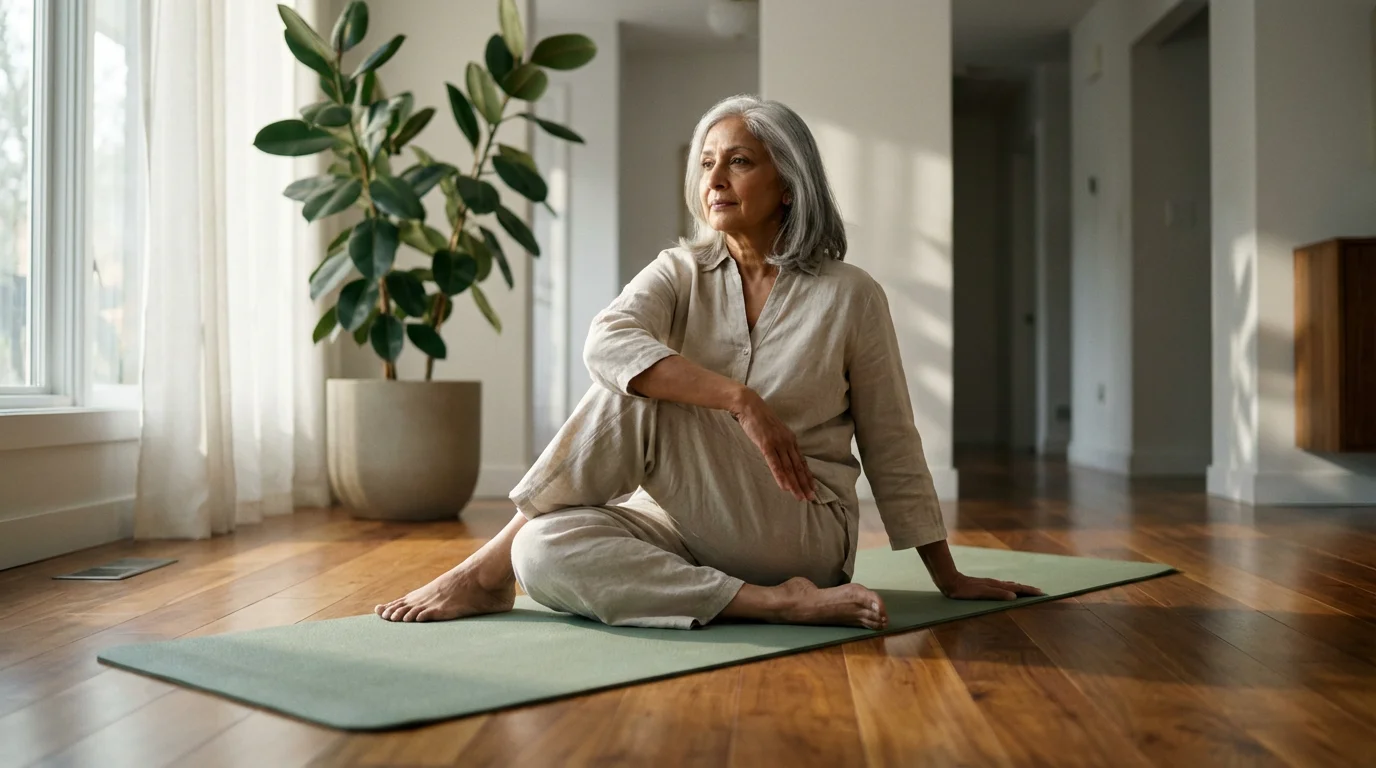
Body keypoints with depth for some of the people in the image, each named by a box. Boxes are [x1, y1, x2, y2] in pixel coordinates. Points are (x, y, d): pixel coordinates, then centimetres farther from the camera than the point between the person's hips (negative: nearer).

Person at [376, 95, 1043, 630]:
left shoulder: (850, 296, 0)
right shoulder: (681, 273, 5)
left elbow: (891, 447, 5)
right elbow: (606, 342, -18)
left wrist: (949, 579, 8)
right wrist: (742, 401, -31)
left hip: (800, 536, -3)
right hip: (683, 527, 3)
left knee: (639, 400, -25)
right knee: (546, 551, -28)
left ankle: (487, 570, -16)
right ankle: (778, 604, -26)